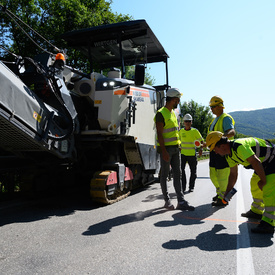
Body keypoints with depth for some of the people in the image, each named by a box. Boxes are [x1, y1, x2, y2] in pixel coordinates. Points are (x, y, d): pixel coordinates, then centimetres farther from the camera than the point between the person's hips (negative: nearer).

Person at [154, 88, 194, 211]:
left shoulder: (173, 113, 17)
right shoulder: (161, 113, -11)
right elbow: (159, 134, -16)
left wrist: (177, 145, 17)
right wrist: (164, 151, -22)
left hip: (175, 148, 8)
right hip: (166, 148, -8)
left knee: (177, 174, 5)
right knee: (164, 175, 3)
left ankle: (181, 201, 7)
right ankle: (167, 201, 14)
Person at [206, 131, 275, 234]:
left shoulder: (239, 146, -32)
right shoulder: (229, 155, 0)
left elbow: (256, 162, -31)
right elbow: (233, 174, 11)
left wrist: (263, 180, -18)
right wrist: (227, 192, 12)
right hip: (264, 164, 10)